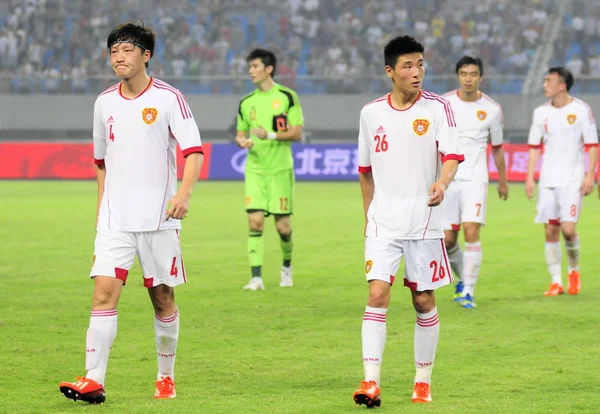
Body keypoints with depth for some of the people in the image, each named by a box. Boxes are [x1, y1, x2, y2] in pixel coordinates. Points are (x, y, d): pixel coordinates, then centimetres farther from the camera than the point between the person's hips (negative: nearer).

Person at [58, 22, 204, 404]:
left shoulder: (168, 98, -4)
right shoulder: (105, 103, 10)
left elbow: (193, 150, -11)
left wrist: (185, 192, -27)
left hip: (159, 216, -3)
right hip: (115, 218, 3)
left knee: (162, 297, 4)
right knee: (105, 291, -10)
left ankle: (166, 377, 19)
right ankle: (94, 381, -15)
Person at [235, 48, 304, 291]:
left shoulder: (287, 97, -3)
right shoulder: (246, 102, 10)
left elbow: (296, 133, -6)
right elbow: (240, 133, 18)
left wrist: (270, 135, -20)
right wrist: (242, 141, -5)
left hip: (280, 168, -3)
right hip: (255, 169, 3)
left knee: (282, 225, 2)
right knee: (255, 221, -10)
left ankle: (287, 267, 28)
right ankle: (256, 278, -12)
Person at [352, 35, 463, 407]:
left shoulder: (438, 107, -2)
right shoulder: (371, 112, 5)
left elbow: (452, 154, -12)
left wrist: (442, 183, -33)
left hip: (424, 222, -1)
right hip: (384, 222, 1)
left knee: (424, 301, 5)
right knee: (377, 294, -12)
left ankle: (423, 381, 19)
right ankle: (371, 382, -15)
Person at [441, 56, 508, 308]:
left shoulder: (492, 109, 1)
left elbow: (497, 148, 13)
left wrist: (502, 181, 20)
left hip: (475, 179, -1)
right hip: (447, 178, 1)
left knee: (471, 231, -18)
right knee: (448, 239, 3)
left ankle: (468, 291, -12)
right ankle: (463, 278, 30)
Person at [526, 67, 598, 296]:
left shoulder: (581, 110, -4)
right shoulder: (541, 112, 7)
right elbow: (534, 146, 12)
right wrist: (530, 177, 5)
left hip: (572, 180, -4)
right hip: (548, 180, 4)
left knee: (568, 229, -13)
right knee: (550, 231, 0)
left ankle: (574, 270, 13)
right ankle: (556, 282, 7)